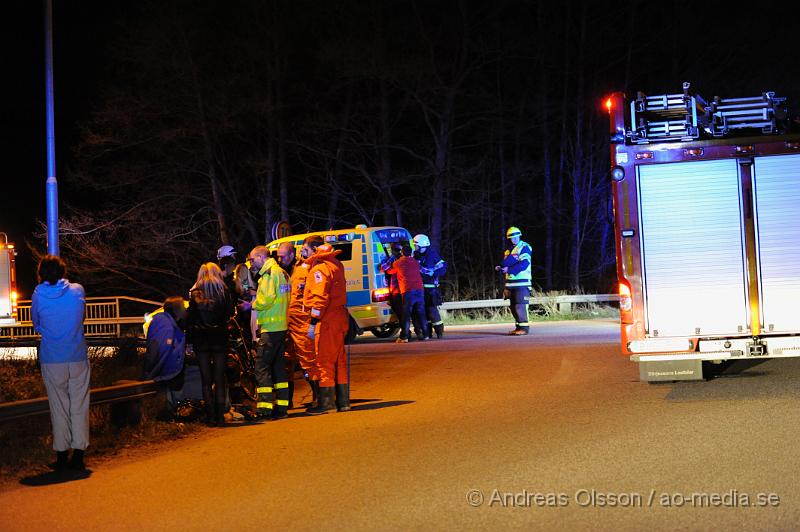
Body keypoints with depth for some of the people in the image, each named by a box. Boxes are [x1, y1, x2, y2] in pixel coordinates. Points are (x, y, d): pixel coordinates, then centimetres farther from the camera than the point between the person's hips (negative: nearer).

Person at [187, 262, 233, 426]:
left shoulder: (195, 293, -1)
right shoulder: (223, 291, -1)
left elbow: (190, 318, -1)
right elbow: (229, 314, 0)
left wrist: (189, 339, 4)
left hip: (201, 340, 0)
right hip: (220, 339, 0)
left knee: (206, 380, 5)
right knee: (219, 379, 5)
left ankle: (211, 416, 3)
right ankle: (220, 416, 1)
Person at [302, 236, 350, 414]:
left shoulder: (320, 268, -14)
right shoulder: (335, 264, 15)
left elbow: (320, 297, -20)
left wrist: (313, 322, -20)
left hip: (327, 320, -9)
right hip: (339, 318, 9)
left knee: (325, 361, -4)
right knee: (339, 360, 13)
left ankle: (326, 402, -1)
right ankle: (342, 401, 18)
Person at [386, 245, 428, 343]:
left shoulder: (398, 263, 5)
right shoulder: (415, 262, 17)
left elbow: (389, 271, 19)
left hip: (408, 291, -4)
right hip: (419, 290, 4)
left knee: (406, 314, -3)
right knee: (420, 313, 10)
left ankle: (404, 336, -6)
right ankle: (424, 334, 10)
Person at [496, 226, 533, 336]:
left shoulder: (524, 247, -5)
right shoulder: (508, 250, 20)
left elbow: (524, 264, -17)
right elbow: (505, 264, 19)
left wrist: (509, 269, -21)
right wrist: (500, 268, -4)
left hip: (522, 282, -8)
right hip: (510, 282, 8)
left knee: (520, 306, -13)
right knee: (513, 307, 10)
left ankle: (524, 327, -9)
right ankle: (518, 327, 17)